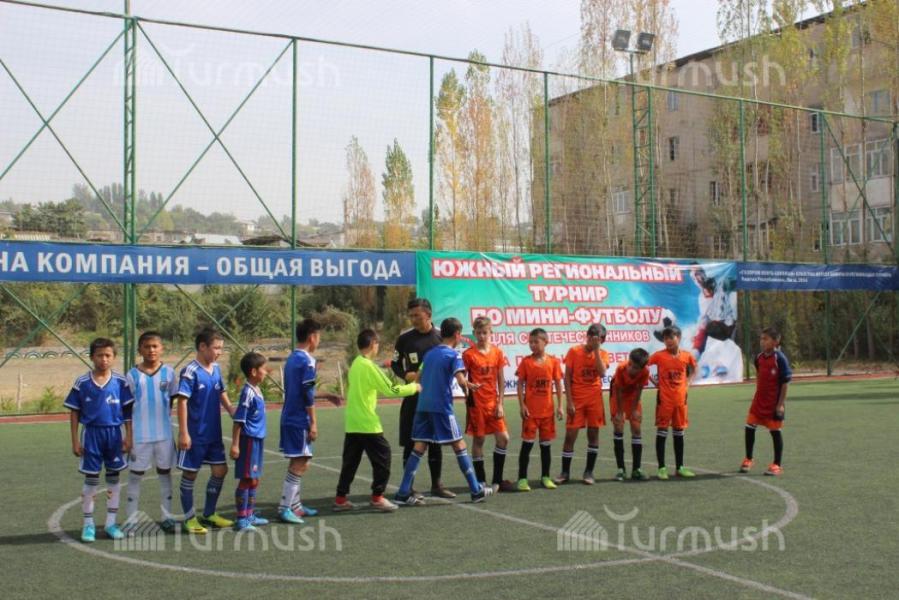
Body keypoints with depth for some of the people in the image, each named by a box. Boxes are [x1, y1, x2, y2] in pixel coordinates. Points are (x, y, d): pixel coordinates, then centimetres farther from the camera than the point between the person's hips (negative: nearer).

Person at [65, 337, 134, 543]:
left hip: (114, 433, 1)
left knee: (113, 478, 9)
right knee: (91, 480, 4)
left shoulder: (120, 382, -3)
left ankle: (111, 523, 20)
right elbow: (74, 413, 1)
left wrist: (128, 436, -3)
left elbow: (128, 411, 2)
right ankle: (88, 524, 16)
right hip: (91, 433, -1)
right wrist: (75, 441, -2)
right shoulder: (82, 383, -5)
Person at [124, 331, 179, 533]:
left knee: (165, 473, 9)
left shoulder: (168, 372, 1)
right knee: (135, 475, 5)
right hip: (139, 435, -1)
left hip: (164, 434, 1)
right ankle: (130, 519, 13)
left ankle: (167, 517, 18)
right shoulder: (133, 375, -2)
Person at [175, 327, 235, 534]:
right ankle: (189, 518, 18)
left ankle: (209, 514, 25)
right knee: (190, 474, 6)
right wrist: (183, 433, -20)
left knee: (220, 470, 10)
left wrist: (232, 411, 4)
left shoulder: (216, 369, 6)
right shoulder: (190, 372, -16)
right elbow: (182, 402, -18)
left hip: (214, 433, 7)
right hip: (195, 435, -7)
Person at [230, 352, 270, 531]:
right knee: (247, 479, -4)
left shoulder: (256, 391, 11)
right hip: (249, 440, -9)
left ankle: (250, 515, 26)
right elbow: (238, 420, -17)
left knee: (253, 480, 16)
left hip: (257, 440, 9)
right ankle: (241, 519, 2)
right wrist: (235, 444, -18)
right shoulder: (248, 392, -16)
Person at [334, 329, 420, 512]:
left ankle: (340, 498, 13)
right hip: (367, 423, -8)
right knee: (382, 456, 2)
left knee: (350, 460, 12)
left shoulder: (355, 364, 12)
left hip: (352, 423, 8)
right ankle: (377, 497, 4)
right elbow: (391, 390, -14)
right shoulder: (369, 366, -14)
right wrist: (414, 387, 0)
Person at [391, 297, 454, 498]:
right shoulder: (405, 338, -2)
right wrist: (406, 375, -13)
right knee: (410, 443, 2)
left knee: (436, 442, 8)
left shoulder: (441, 336, 0)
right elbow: (395, 364, 7)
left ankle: (436, 485, 19)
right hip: (413, 397, -1)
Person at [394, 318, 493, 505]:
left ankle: (403, 493, 1)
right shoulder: (453, 355, -5)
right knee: (459, 445, 3)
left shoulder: (429, 354, 15)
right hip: (441, 407, -6)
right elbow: (461, 381, -17)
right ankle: (476, 490, 9)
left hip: (422, 405, 6)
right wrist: (469, 386, 5)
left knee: (419, 447, 5)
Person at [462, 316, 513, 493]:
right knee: (478, 439, 2)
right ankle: (481, 481, 12)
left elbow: (501, 380, 6)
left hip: (493, 402, 3)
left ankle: (497, 480, 12)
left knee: (503, 438, 0)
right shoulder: (469, 354, -5)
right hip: (476, 403, -3)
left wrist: (500, 403, 1)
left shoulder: (497, 352, 4)